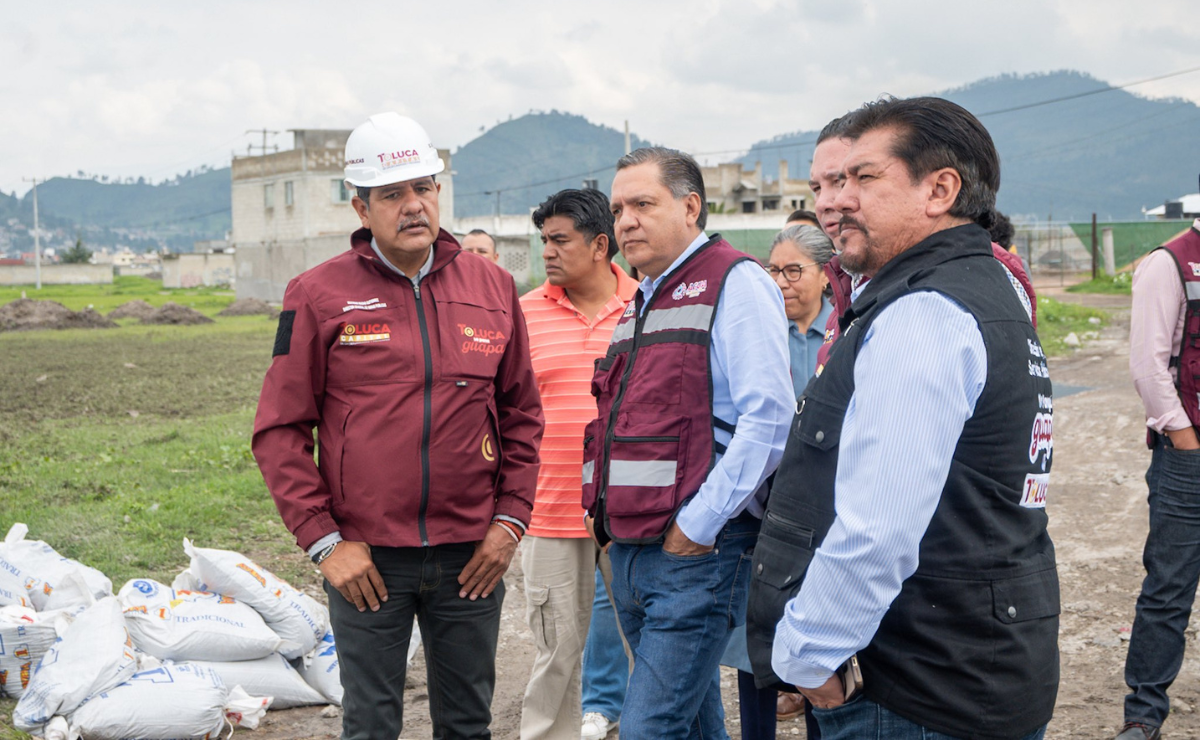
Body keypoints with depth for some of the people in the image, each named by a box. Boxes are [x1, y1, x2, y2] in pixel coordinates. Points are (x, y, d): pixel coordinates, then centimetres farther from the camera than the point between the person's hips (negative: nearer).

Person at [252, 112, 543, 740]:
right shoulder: (318, 297, -4)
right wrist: (323, 540, -8)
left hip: (472, 555, 2)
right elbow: (280, 431, -3)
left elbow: (521, 414, 11)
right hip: (367, 558, -2)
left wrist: (510, 521, 3)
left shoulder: (493, 288, 5)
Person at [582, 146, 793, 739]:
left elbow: (769, 418, -19)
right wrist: (609, 518, 14)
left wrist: (697, 528, -19)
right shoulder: (642, 302, 20)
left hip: (696, 549, -9)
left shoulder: (732, 283, -8)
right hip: (629, 550, 9)